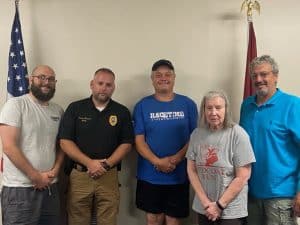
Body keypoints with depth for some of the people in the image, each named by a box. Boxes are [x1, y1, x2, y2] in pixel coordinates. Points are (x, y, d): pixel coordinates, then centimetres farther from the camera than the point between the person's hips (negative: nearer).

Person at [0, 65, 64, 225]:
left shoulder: (58, 111, 10)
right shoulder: (16, 104, -7)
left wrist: (55, 170, -3)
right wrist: (36, 177, -12)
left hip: (50, 186, 6)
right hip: (20, 188, -5)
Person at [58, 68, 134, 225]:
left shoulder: (122, 112, 4)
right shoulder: (75, 108, 2)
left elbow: (126, 144, 3)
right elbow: (65, 142, -3)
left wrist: (107, 164, -12)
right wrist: (89, 163, -14)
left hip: (109, 175, 1)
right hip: (79, 174, 0)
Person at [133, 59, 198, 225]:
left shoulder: (188, 104, 0)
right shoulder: (142, 106, 0)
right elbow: (139, 141, -4)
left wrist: (176, 159, -16)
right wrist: (158, 162, -18)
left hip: (178, 176, 0)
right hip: (149, 176, 0)